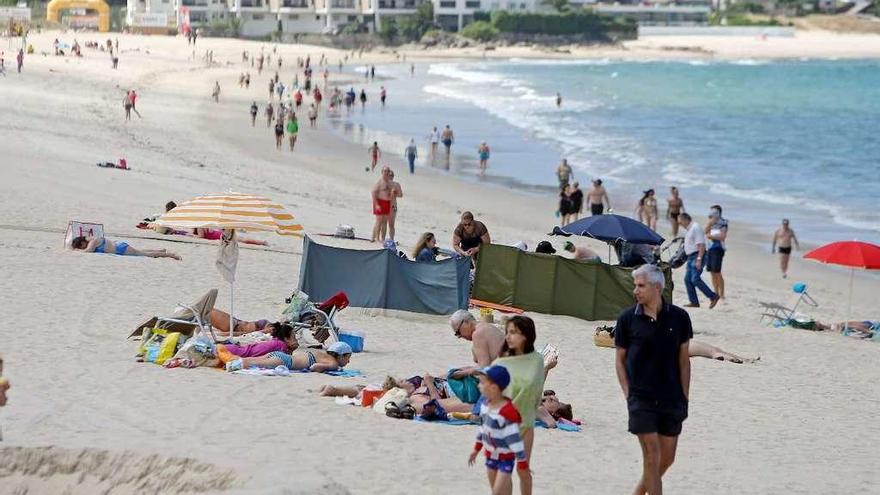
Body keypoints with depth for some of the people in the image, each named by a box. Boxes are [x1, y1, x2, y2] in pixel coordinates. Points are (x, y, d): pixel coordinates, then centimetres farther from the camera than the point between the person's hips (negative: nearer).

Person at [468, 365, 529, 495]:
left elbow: (514, 437, -26)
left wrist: (522, 461, -21)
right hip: (491, 454, 8)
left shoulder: (508, 412, -29)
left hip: (506, 457, -8)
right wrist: (476, 449, 21)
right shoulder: (485, 404, -2)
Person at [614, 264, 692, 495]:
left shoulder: (679, 317, 0)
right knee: (652, 456, -7)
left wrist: (684, 397, 2)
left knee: (667, 458, 9)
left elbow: (683, 359, 6)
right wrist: (628, 394, -4)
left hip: (672, 400, 2)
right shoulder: (627, 319, -3)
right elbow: (620, 359, 4)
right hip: (641, 398, -2)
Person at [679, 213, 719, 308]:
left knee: (695, 279, -16)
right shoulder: (688, 229, 17)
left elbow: (701, 245, -20)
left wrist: (699, 259, -26)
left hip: (697, 256, -10)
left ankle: (713, 297, -9)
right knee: (687, 279, 6)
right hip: (691, 257, 10)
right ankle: (694, 302, 9)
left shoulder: (695, 228, -14)